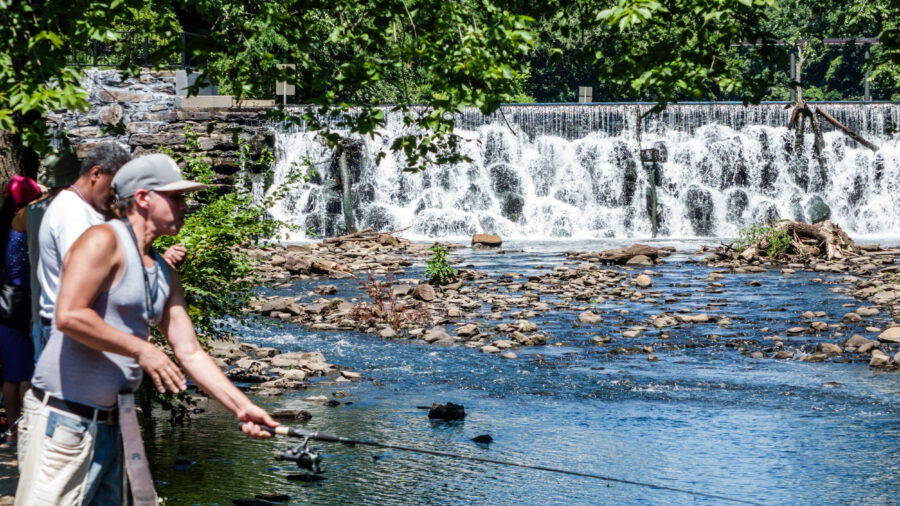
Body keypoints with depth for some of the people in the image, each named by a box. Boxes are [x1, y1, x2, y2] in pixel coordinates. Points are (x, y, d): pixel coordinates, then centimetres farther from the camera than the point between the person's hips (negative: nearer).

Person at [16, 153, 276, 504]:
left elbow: (190, 353, 16)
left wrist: (241, 406, 7)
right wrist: (141, 350, -16)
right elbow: (69, 316, -21)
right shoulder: (104, 240, -9)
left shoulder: (165, 275, 17)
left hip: (109, 422, 9)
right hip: (62, 419, -9)